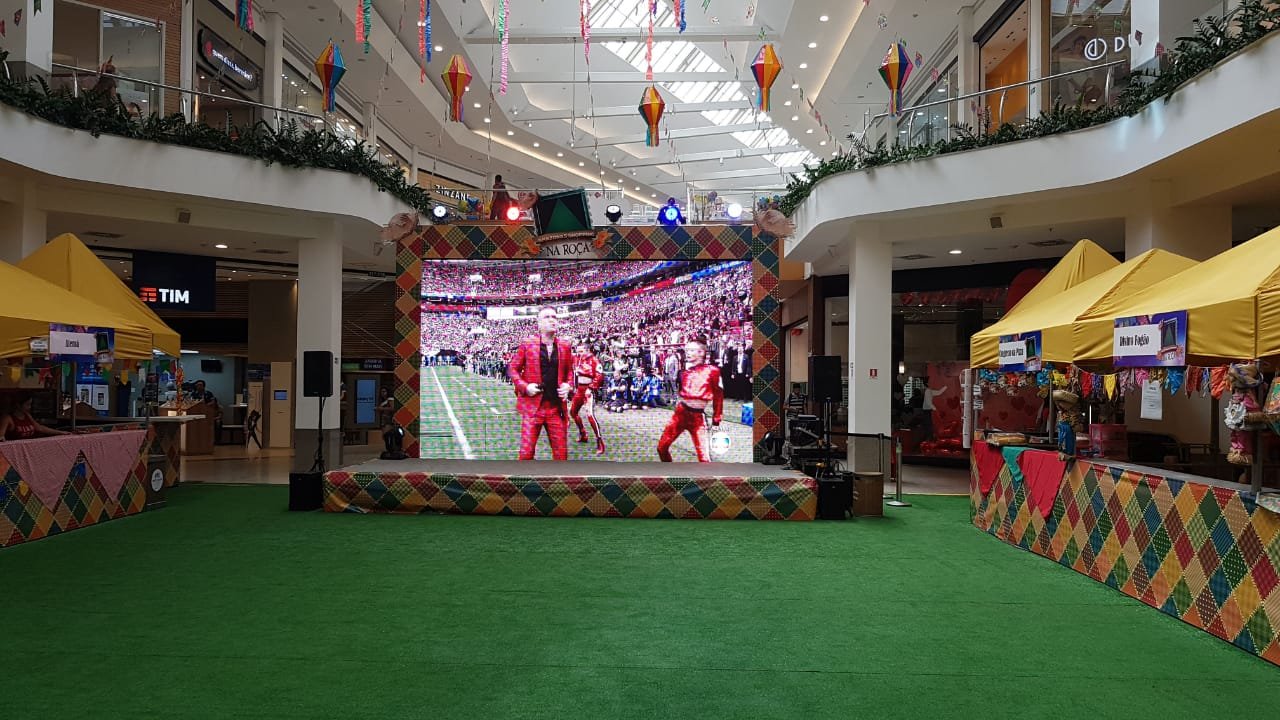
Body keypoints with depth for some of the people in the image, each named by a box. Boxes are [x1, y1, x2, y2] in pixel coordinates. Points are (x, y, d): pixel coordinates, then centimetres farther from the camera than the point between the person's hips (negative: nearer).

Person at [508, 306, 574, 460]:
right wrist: (524, 386, -11)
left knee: (561, 452, 6)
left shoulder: (565, 347, 8)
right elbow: (512, 368, 4)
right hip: (532, 405, -3)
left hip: (557, 406, 3)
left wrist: (568, 386, -1)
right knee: (526, 451, -1)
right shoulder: (527, 345, -1)